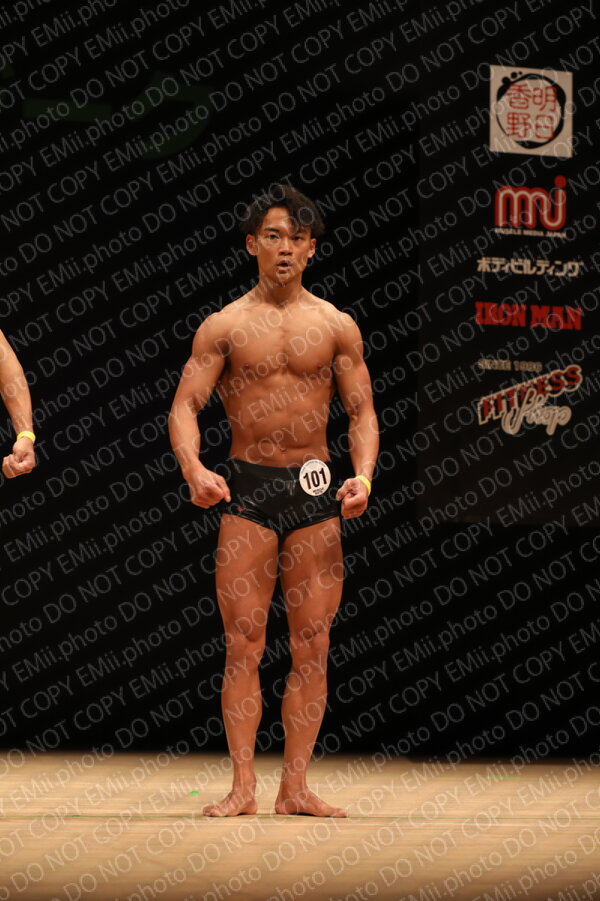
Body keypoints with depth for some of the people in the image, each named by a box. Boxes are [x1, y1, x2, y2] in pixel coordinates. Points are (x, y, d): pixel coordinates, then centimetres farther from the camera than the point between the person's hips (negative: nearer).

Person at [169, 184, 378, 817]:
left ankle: (295, 787, 4)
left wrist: (362, 476, -10)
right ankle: (242, 787, -3)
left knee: (311, 646, 0)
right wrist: (193, 470, -20)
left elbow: (362, 412, 8)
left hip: (314, 491, 2)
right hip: (246, 487, -1)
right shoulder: (224, 327, 3)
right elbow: (184, 407, -2)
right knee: (243, 644, -5)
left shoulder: (336, 327, 7)